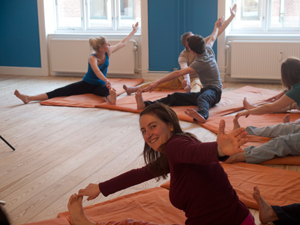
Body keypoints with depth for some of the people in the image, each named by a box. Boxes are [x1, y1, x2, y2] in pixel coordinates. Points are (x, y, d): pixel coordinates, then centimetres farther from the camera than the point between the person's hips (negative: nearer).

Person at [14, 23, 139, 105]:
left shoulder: (108, 52, -7)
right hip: (86, 84, -1)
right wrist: (107, 81, -61)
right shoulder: (92, 58, -22)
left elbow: (122, 43, 8)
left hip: (99, 85, 1)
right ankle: (29, 98, -27)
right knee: (60, 92, -15)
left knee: (106, 90, -40)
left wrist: (134, 31, 12)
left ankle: (111, 99, -78)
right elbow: (96, 71, -44)